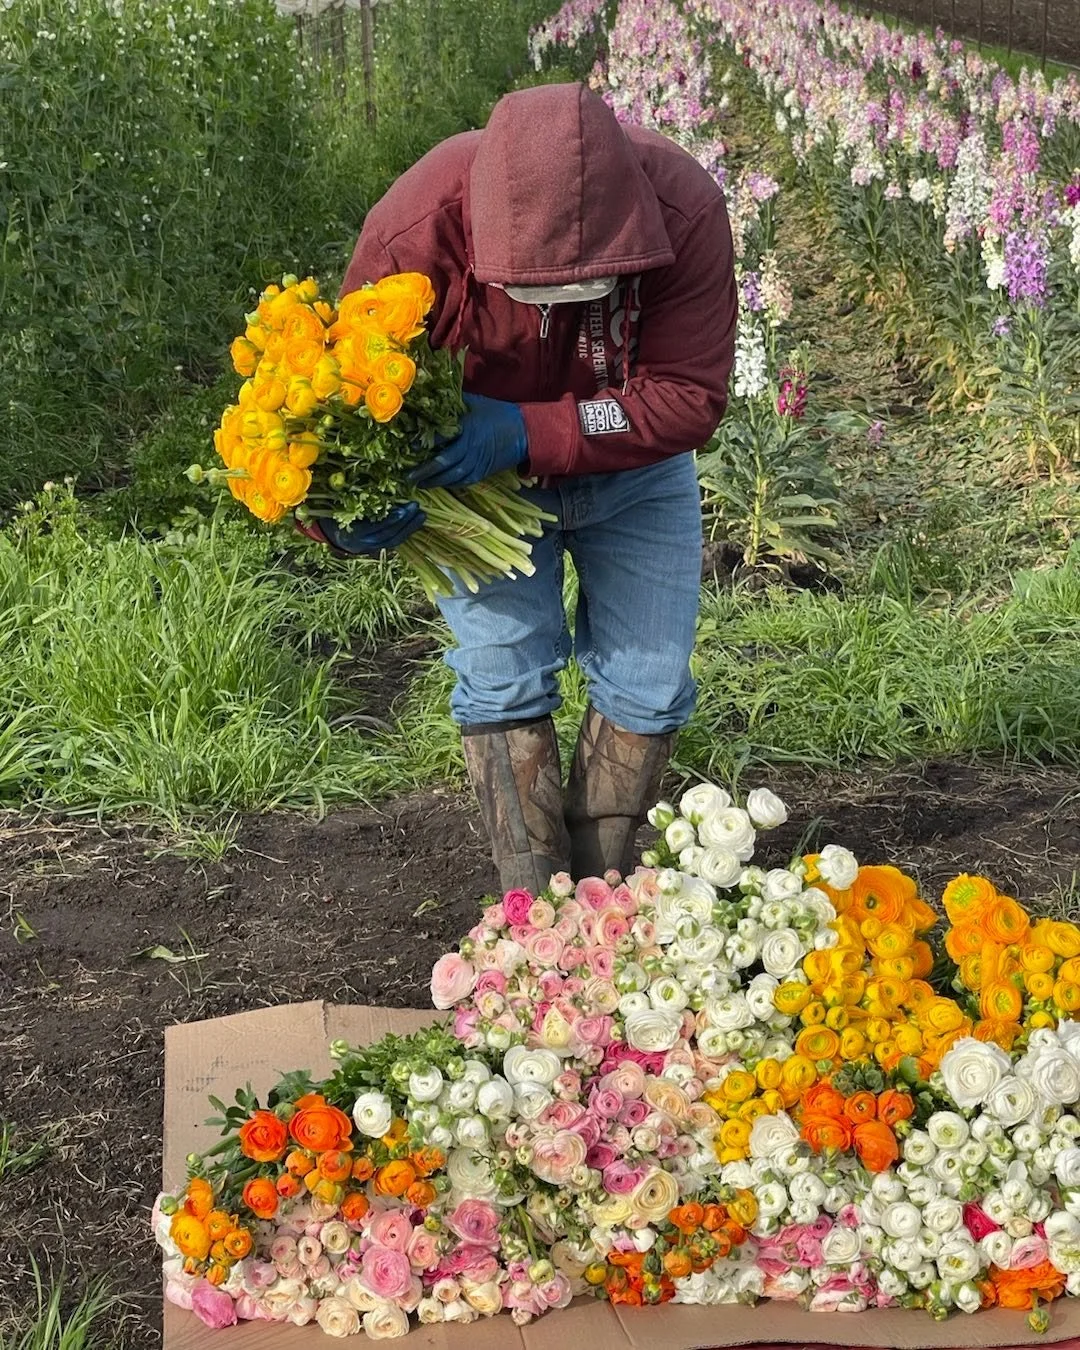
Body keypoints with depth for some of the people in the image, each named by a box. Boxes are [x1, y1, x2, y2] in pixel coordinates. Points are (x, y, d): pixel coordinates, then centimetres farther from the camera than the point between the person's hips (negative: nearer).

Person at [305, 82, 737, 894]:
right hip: (480, 471, -1)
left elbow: (688, 398, -31)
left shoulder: (685, 210, -33)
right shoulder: (415, 230, -34)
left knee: (648, 686, 0)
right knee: (504, 678, -10)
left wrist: (528, 434, -43)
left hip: (636, 471, 2)